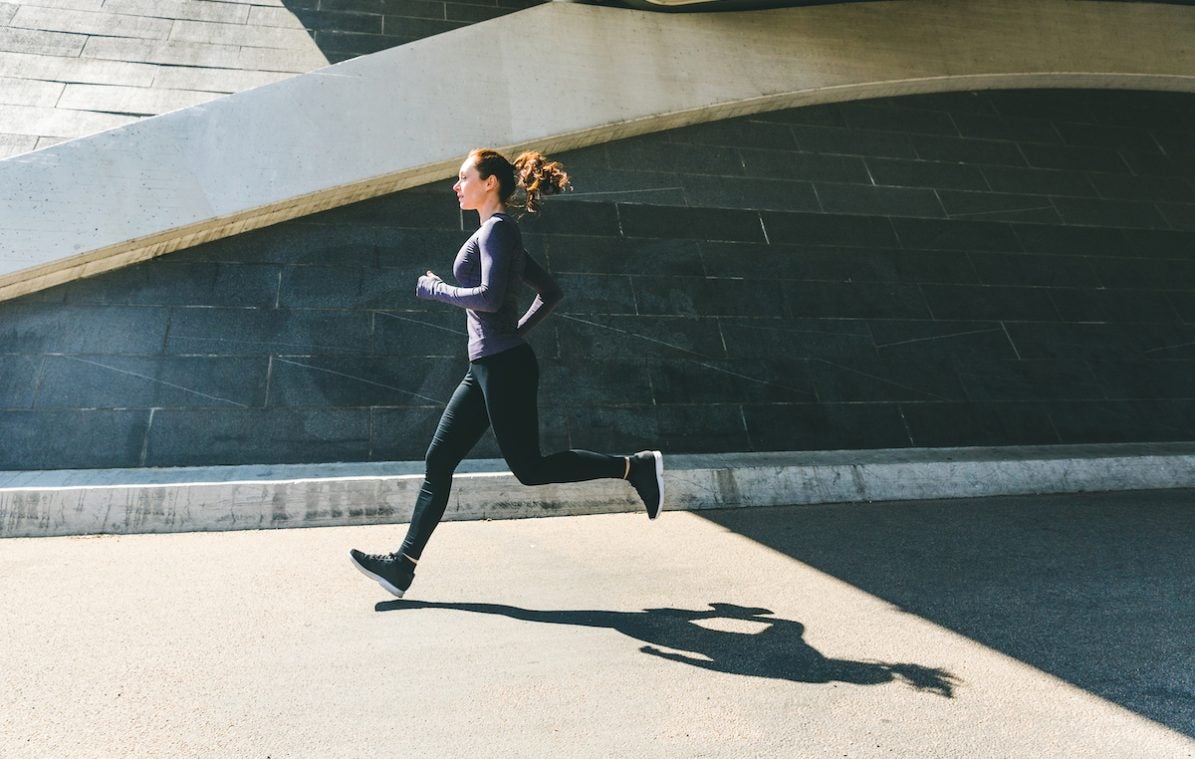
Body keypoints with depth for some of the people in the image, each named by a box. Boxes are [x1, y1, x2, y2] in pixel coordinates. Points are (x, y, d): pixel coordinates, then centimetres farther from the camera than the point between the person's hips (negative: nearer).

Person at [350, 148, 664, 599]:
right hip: (487, 367, 10)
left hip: (504, 366, -10)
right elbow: (550, 293, 23)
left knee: (528, 467, -5)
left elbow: (489, 298, -21)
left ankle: (634, 467, 5)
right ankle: (402, 565, 9)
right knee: (439, 460, 6)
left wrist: (435, 290, -7)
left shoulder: (496, 229, -7)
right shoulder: (498, 234, 20)